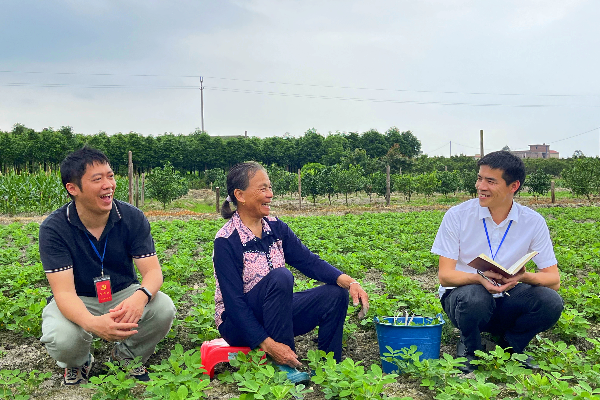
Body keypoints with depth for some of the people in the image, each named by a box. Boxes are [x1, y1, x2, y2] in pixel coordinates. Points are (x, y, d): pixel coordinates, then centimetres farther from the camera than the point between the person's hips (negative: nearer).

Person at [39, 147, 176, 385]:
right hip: (77, 302, -2)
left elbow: (153, 271, -17)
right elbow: (64, 292, -27)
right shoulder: (53, 228, -20)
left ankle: (127, 356, 7)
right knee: (62, 340, -34)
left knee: (164, 309, -27)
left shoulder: (132, 218, -14)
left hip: (123, 294, 2)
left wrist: (140, 297, -43)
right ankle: (76, 365, 8)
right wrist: (92, 323, -49)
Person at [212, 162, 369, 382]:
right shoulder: (226, 241, -19)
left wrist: (349, 281, -23)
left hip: (274, 313, 6)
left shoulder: (275, 227, 0)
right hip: (238, 325, -6)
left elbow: (309, 261, -6)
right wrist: (268, 344, -31)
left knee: (336, 294, -11)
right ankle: (283, 365, -23)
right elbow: (233, 302, -23)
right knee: (280, 277, -33)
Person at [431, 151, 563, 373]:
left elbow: (554, 279, -6)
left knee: (551, 302, -25)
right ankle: (469, 348, -1)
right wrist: (479, 279, -35)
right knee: (474, 297, -37)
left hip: (506, 300, 3)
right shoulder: (457, 215, -12)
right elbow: (445, 275, -14)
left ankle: (509, 344, 6)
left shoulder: (533, 222, -6)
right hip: (462, 295, -2)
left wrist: (523, 276, -29)